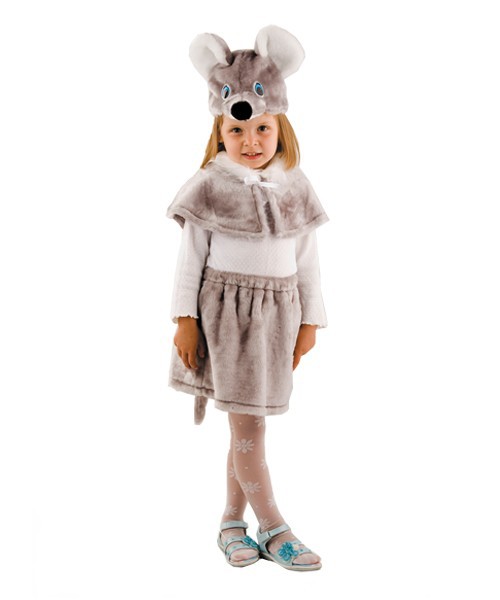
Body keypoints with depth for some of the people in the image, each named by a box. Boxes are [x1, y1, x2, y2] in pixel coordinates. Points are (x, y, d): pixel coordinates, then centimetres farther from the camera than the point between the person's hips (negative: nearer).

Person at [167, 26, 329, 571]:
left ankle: (232, 521, 24)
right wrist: (184, 319, -6)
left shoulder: (295, 189, 3)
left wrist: (309, 320, 6)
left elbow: (307, 260, 7)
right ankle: (272, 527, 11)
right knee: (247, 425, -2)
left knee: (247, 424, 9)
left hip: (276, 313, 3)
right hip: (225, 311, -3)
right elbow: (191, 258, -3)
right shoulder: (209, 189, -5)